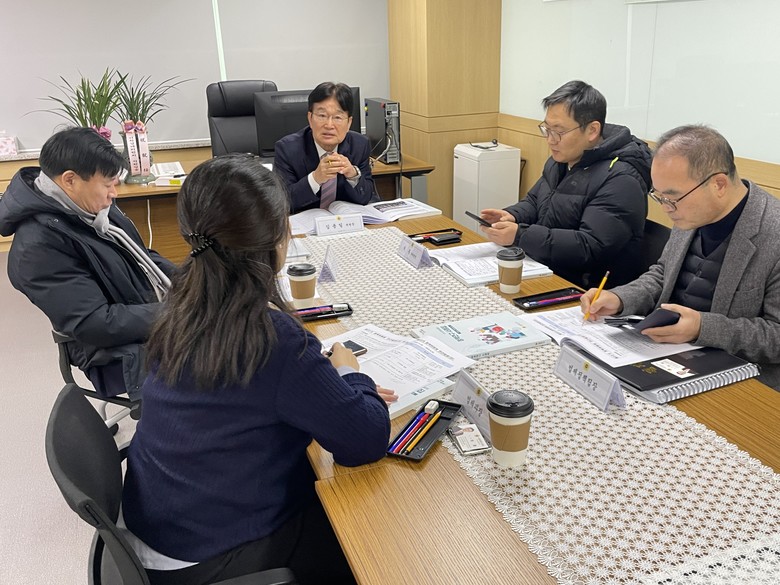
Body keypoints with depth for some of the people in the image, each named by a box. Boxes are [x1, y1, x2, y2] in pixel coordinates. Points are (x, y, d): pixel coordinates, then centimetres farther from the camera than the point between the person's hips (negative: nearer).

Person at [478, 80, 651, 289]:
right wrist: (511, 216, -4)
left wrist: (519, 236, -28)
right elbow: (533, 203, 20)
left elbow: (591, 248, -25)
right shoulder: (561, 159, 9)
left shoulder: (620, 180, -19)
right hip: (542, 275, 8)